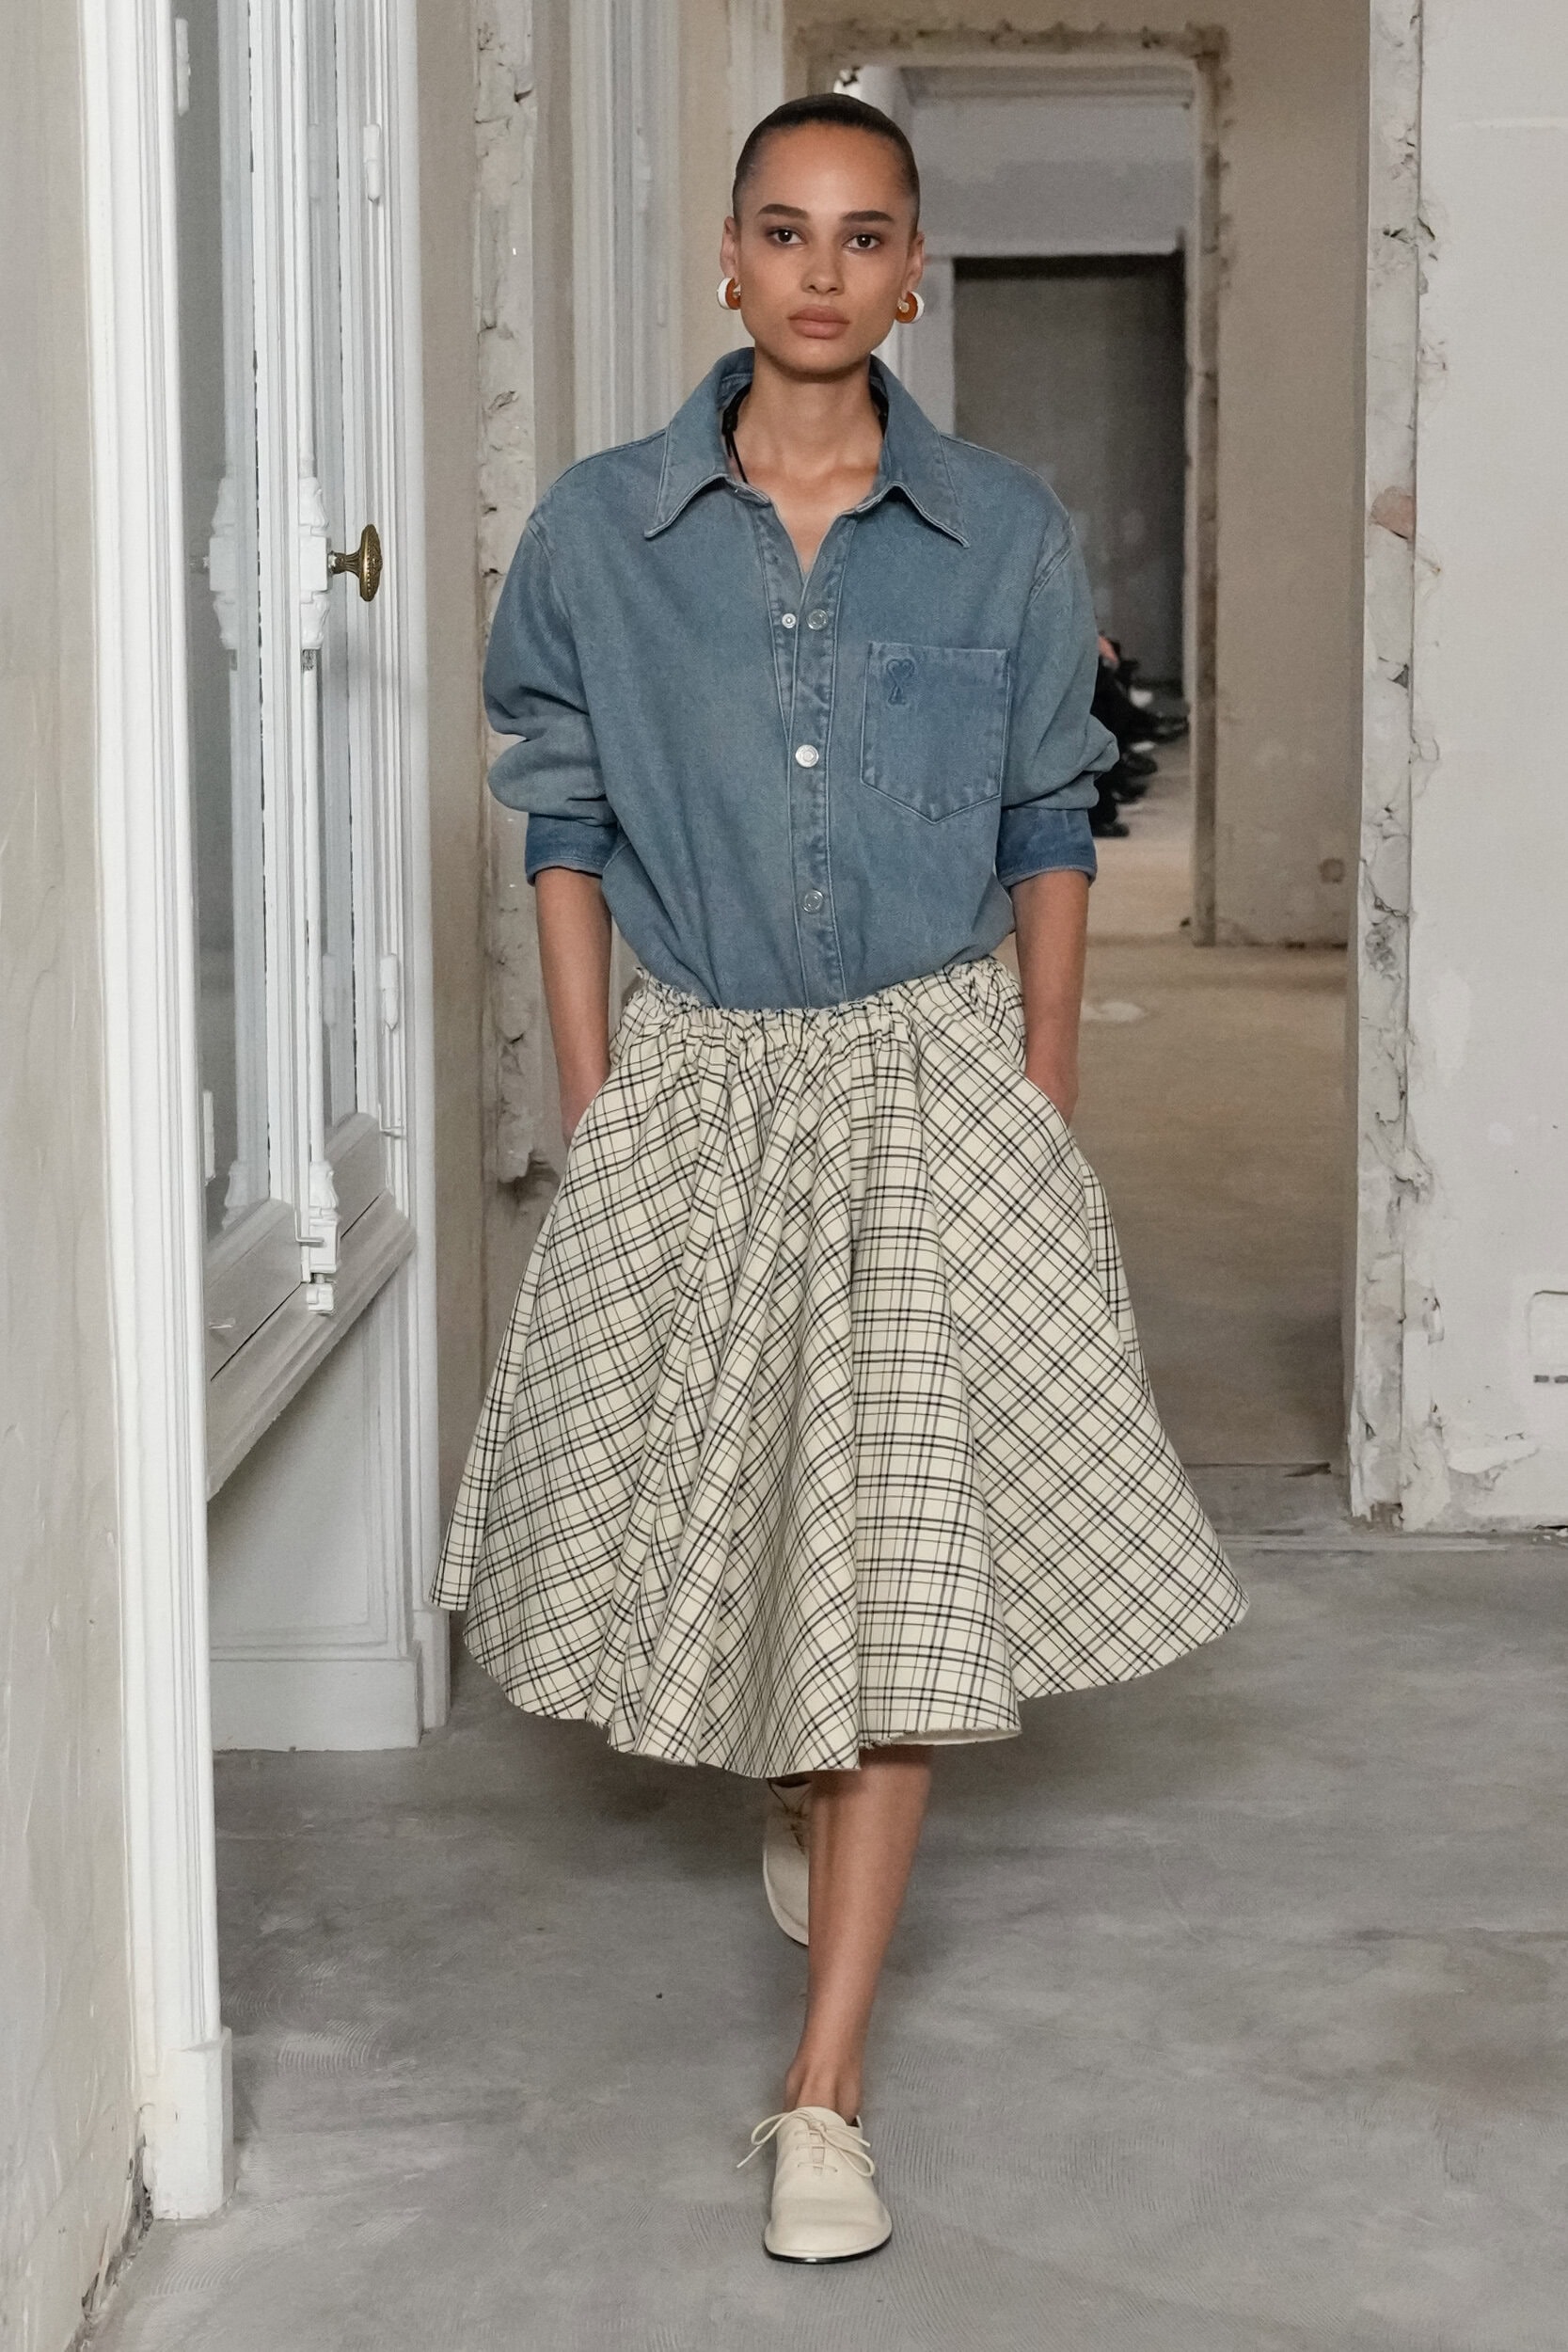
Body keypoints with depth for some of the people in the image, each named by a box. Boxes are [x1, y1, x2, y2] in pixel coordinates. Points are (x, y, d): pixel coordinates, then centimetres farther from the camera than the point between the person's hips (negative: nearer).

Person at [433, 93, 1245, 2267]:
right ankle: (807, 1790, 49)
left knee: (912, 1548, -7)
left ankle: (826, 2084, -2)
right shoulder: (601, 536, -2)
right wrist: (591, 1110, -1)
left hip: (933, 1072, -1)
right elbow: (564, 829, 3)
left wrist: (1043, 1101, 1)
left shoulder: (1006, 539, -2)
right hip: (698, 1080, 1)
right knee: (711, 1497, 13)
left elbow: (1048, 834, 4)